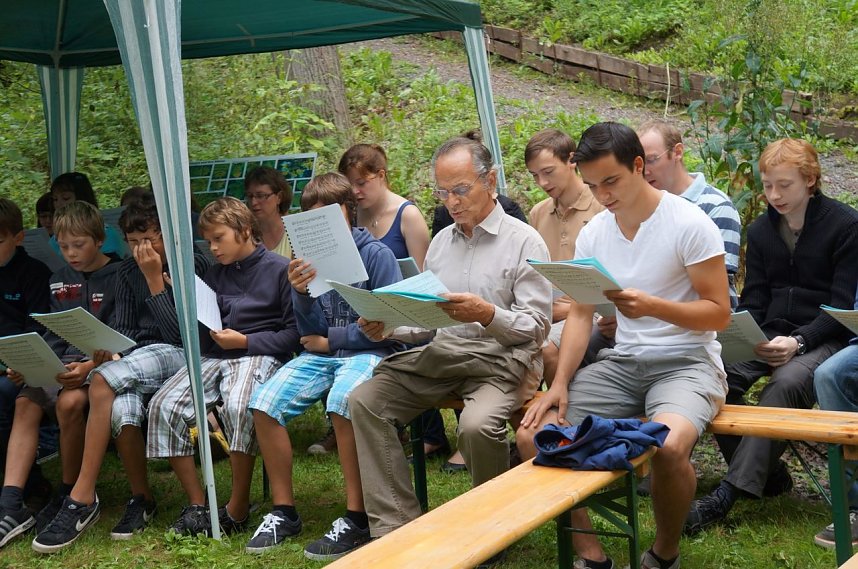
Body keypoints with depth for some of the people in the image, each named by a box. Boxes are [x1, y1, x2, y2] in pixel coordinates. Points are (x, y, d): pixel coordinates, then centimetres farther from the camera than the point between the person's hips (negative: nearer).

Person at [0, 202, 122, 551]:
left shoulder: (118, 277, -4)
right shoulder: (59, 281, 16)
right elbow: (54, 336, 15)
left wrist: (89, 366, -28)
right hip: (63, 363, 6)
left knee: (69, 401, -34)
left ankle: (71, 499, -16)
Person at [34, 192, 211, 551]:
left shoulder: (195, 265, -2)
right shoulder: (127, 272, 14)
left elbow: (180, 332, -10)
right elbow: (123, 329, 13)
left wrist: (154, 279, -11)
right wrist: (112, 353, -9)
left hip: (180, 356, -4)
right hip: (137, 360, 4)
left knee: (102, 381, -32)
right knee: (121, 408, -34)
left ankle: (83, 496, -27)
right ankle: (141, 499, -13)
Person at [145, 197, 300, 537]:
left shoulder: (279, 269, 1)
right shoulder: (215, 275, 20)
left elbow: (294, 334, -4)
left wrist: (244, 341, -11)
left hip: (259, 355, -6)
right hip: (215, 356, 6)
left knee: (238, 407, -37)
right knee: (164, 405, -19)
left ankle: (238, 509, -22)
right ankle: (196, 505, -12)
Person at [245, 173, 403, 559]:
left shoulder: (376, 254, -4)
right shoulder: (311, 258, 8)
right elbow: (311, 333, 6)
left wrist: (331, 339, -5)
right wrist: (301, 294, -14)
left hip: (370, 351, -5)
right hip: (321, 353, 5)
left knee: (341, 403, -37)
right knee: (265, 403, -19)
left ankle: (356, 519, -26)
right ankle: (283, 512, -5)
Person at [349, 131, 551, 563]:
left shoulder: (524, 241, -3)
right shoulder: (440, 243, 17)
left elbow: (536, 326, -9)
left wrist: (488, 315, -26)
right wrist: (388, 327, -2)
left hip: (502, 357, -6)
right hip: (440, 351, 6)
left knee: (477, 424, -36)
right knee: (364, 400, -14)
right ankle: (395, 527, -15)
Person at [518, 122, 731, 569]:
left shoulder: (689, 224, -11)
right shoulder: (593, 234, 6)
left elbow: (719, 313, -11)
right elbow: (580, 315, 7)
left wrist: (651, 306, -27)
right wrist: (560, 385, -8)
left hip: (686, 362, -5)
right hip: (622, 363, 6)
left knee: (668, 444, -36)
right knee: (533, 435, -13)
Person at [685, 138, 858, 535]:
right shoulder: (760, 230, 12)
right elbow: (752, 303, 12)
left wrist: (798, 342, -23)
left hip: (822, 338, -5)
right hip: (768, 337, 5)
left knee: (785, 383, -36)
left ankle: (729, 493, -37)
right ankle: (768, 473, -9)